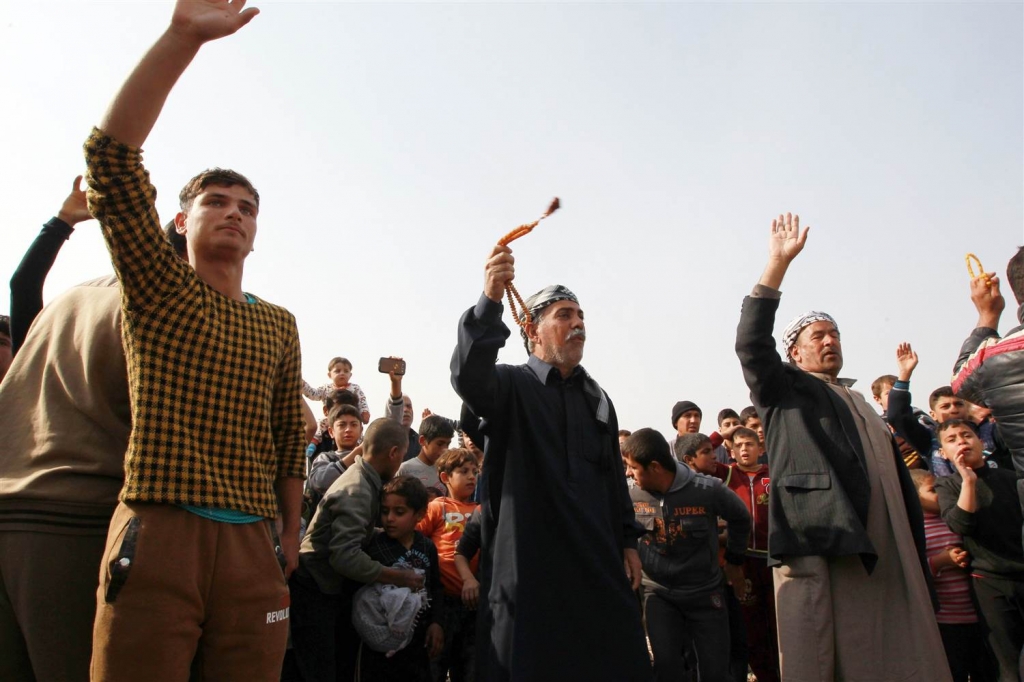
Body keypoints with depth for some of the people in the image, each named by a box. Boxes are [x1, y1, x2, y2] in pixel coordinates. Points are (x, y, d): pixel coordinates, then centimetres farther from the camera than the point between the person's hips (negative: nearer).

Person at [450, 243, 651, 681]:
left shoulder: (597, 399, 17)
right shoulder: (510, 386, -2)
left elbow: (615, 477, 20)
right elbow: (468, 375, -26)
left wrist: (628, 542, 14)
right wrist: (490, 300, -38)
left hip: (598, 562, 6)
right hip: (528, 562, -5)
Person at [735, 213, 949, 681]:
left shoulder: (863, 409, 28)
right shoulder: (784, 392, 11)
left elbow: (898, 482, 25)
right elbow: (751, 344, -7)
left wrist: (918, 559, 16)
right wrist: (778, 263, -9)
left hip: (884, 556, 6)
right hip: (817, 549, -6)